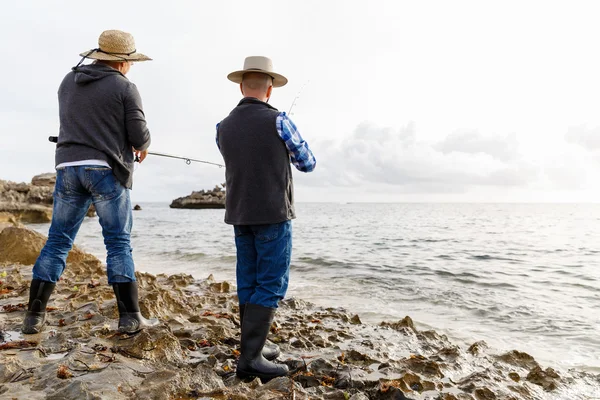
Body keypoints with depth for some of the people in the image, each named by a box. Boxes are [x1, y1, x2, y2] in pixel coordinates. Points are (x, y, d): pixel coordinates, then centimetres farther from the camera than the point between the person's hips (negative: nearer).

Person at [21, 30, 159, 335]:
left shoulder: (68, 81, 17)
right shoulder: (125, 88, -1)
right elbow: (139, 136, -6)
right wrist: (143, 146, 18)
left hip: (68, 167, 5)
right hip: (106, 170, -5)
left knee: (58, 241, 9)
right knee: (118, 243, -2)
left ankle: (34, 316, 11)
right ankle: (130, 316, 0)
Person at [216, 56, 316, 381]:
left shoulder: (224, 127, 7)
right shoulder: (277, 121, -9)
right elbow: (308, 164, 2)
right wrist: (290, 151, 24)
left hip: (240, 214, 6)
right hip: (272, 214, -6)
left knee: (249, 283, 11)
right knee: (271, 285, -3)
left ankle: (255, 347, 20)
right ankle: (250, 357, -5)